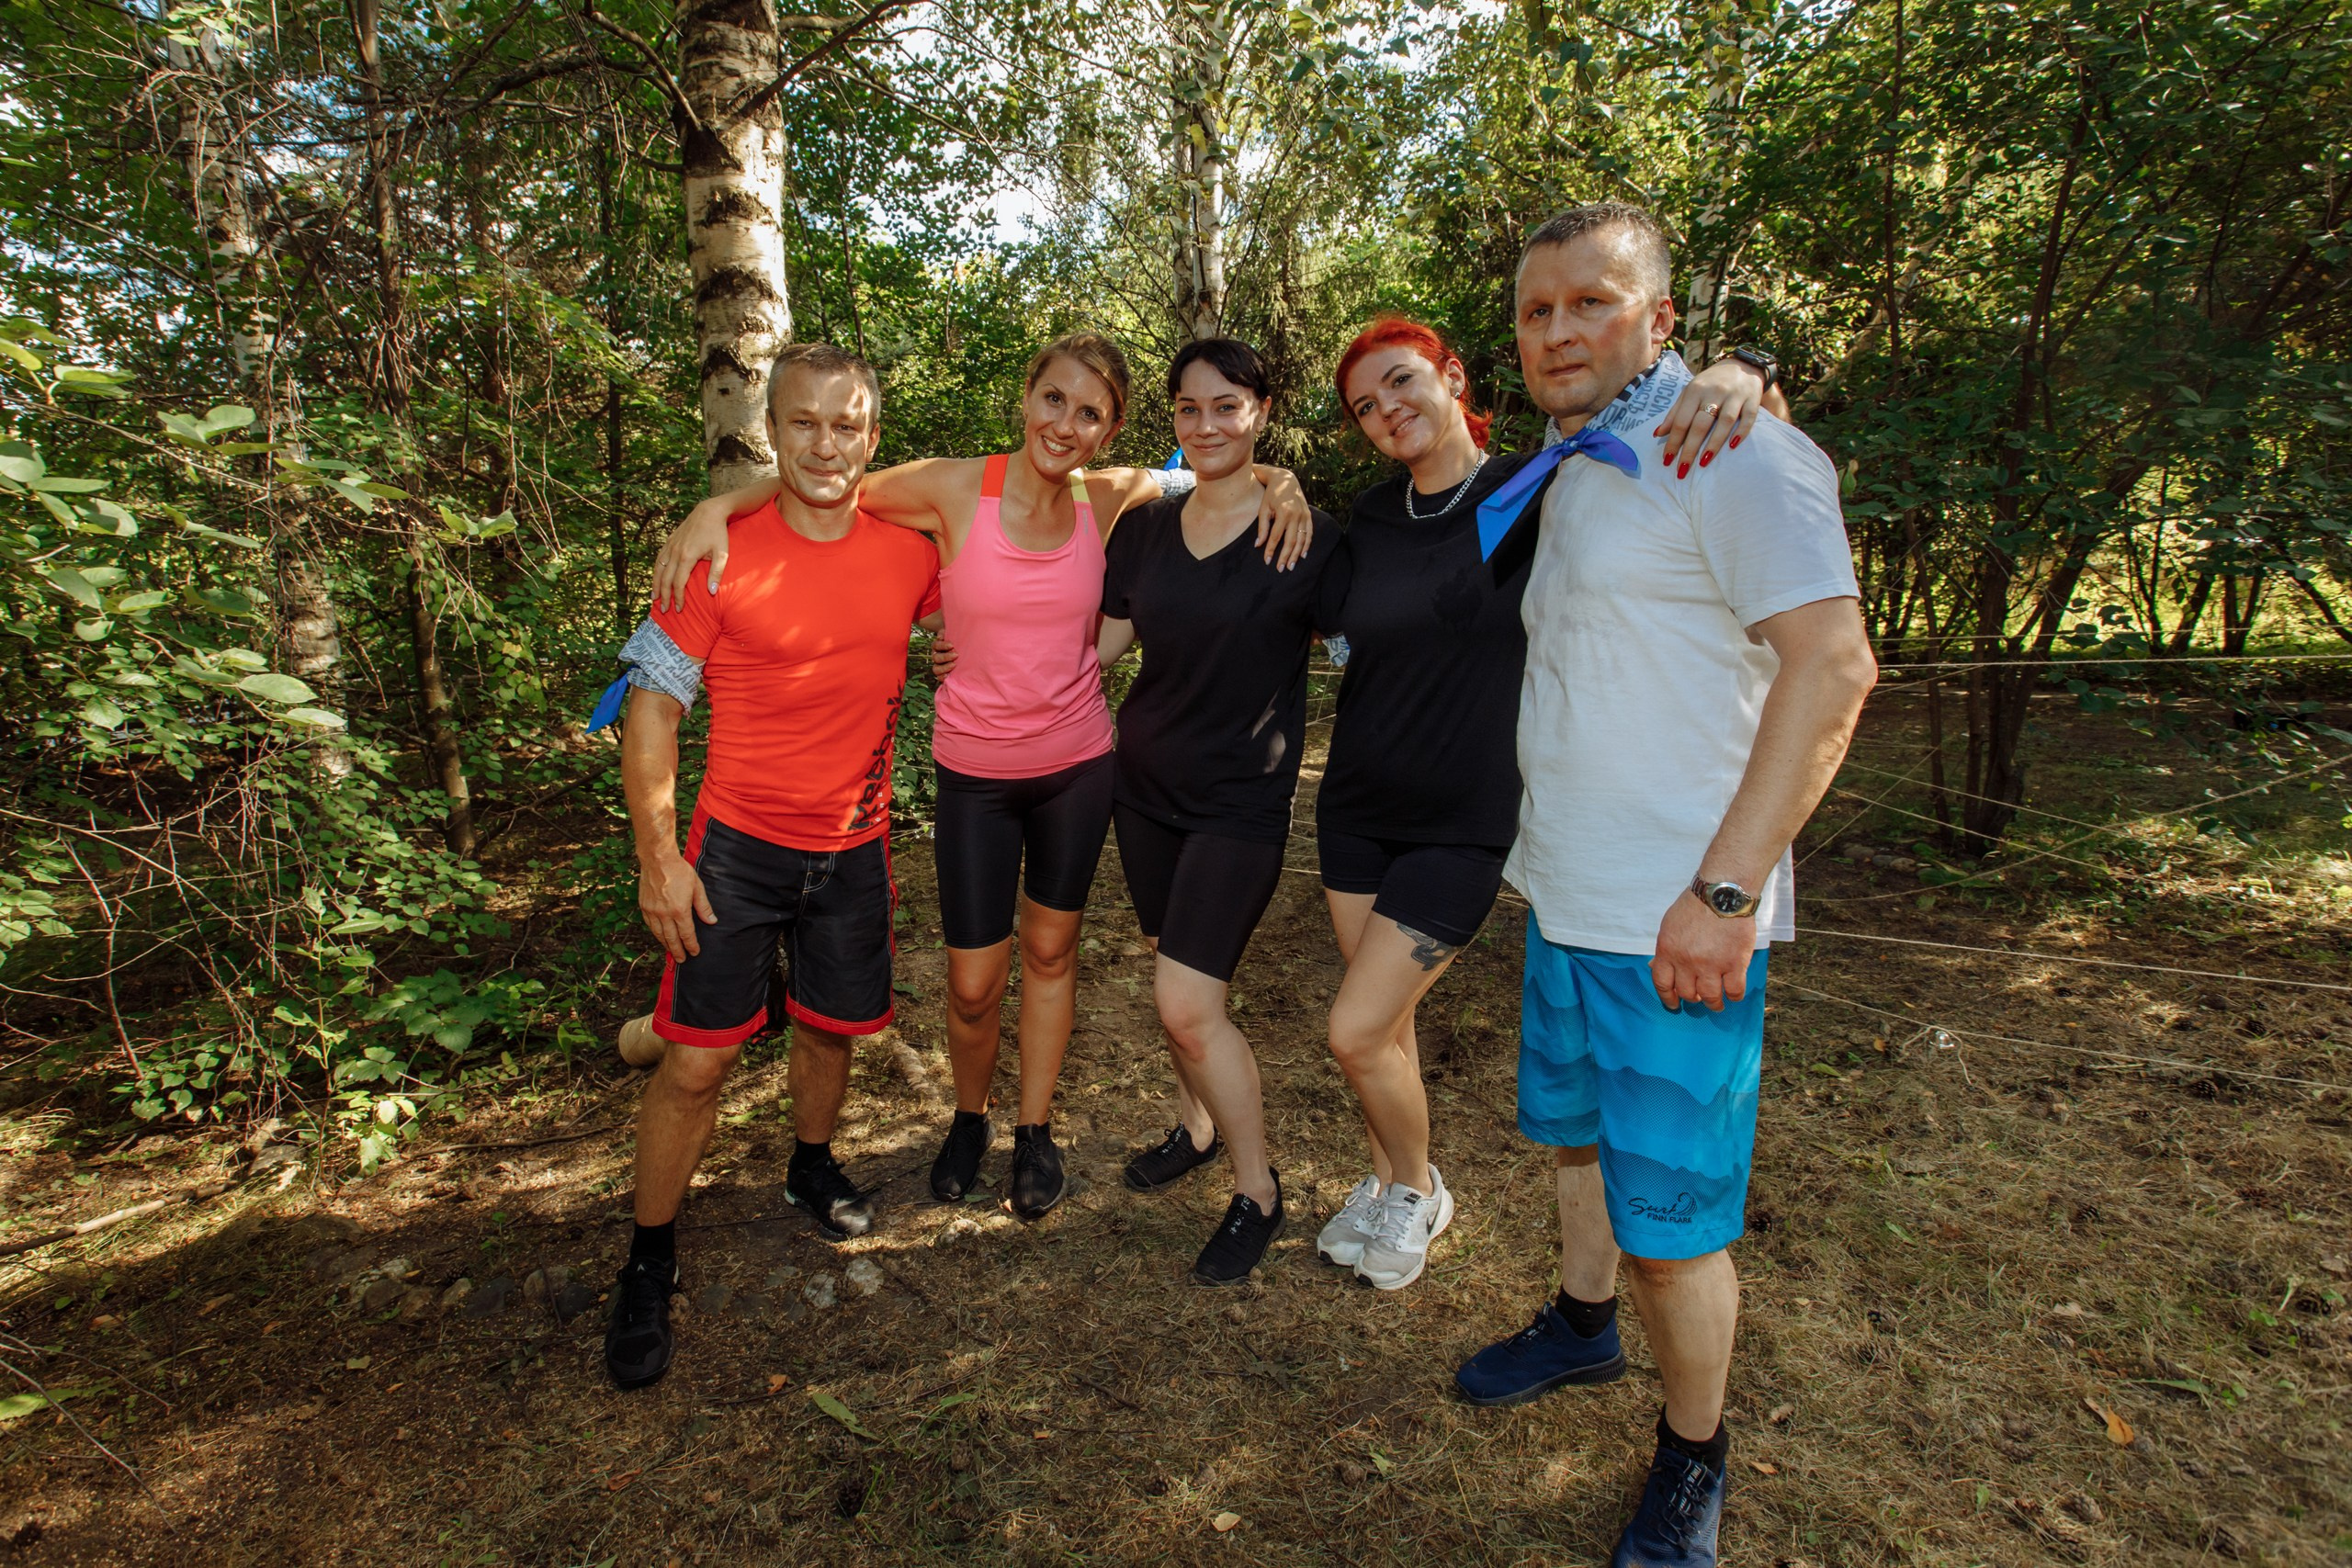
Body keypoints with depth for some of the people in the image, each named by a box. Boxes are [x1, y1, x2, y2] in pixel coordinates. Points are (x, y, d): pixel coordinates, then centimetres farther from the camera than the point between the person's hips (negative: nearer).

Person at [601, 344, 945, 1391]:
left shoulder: (908, 549, -3)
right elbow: (652, 704, -9)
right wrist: (657, 856, -11)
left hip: (853, 849, 3)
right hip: (738, 845, -3)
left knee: (830, 1026, 18)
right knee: (696, 1061, -1)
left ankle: (812, 1166, 46)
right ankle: (648, 1266, 20)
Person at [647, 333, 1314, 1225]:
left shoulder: (1106, 501, -5)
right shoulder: (954, 490, -13)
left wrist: (1277, 481, -7)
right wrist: (715, 507, -18)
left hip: (1078, 764, 2)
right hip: (975, 773, -2)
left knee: (1050, 951, 16)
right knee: (974, 982, 4)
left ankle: (1035, 1130, 36)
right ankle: (969, 1119, 36)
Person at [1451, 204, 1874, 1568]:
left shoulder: (1728, 446, -12)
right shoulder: (1574, 474, 14)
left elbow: (1833, 662, -21)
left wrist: (1723, 890, -25)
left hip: (1678, 921, -8)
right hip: (1566, 894, 8)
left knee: (1672, 1217, 3)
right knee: (1578, 1133, 23)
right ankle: (1584, 1327, 46)